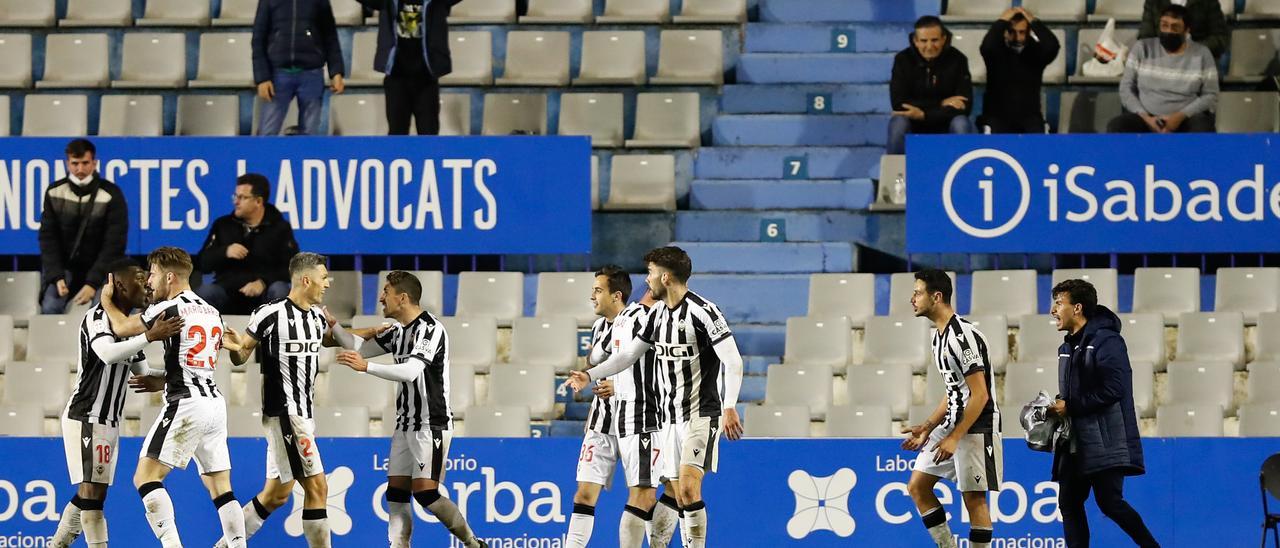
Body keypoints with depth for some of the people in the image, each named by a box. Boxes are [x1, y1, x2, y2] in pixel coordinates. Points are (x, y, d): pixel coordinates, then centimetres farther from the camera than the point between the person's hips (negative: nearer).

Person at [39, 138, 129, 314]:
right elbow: (48, 238, -2)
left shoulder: (111, 195, -12)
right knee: (50, 308, -20)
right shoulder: (54, 193, -4)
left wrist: (93, 283, -22)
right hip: (64, 266, 2)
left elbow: (113, 245, -14)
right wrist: (57, 277, -16)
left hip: (101, 268, -2)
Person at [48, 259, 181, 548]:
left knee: (89, 494, 12)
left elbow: (141, 373, 22)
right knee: (91, 491, -12)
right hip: (86, 417, -10)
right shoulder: (97, 317, -14)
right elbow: (108, 354, -34)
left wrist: (163, 378, 4)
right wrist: (150, 336, -40)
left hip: (108, 421, 10)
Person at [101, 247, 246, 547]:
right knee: (220, 488, 9)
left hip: (186, 405, -8)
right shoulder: (213, 312, 17)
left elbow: (122, 328, 4)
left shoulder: (169, 308, -8)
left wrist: (107, 301, 23)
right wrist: (159, 380, 36)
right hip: (215, 401, 8)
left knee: (146, 477, -9)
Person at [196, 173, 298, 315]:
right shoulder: (223, 225, 13)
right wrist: (225, 252, -12)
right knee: (204, 292, -31)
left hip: (263, 295, -1)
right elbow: (203, 263, 9)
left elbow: (291, 268, -5)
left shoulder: (280, 228, 6)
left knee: (279, 290, -34)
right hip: (227, 291, 1)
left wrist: (263, 282, -21)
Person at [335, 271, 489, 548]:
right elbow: (361, 349, 21)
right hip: (406, 425, 9)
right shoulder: (399, 330, 12)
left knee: (425, 492, -13)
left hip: (431, 425, -9)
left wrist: (366, 367, -34)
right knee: (396, 493, 0)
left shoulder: (429, 328, -15)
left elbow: (411, 371, -28)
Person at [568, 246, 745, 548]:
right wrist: (590, 375, 13)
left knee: (689, 489, -21)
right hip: (673, 416, 8)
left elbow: (733, 362, -19)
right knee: (681, 498, 6)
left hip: (702, 413, -8)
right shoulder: (657, 313, 10)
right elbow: (630, 353, 21)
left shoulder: (702, 311, -15)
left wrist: (730, 407, -28)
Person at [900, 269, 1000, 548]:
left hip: (976, 428, -10)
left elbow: (979, 395, -20)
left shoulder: (963, 335, -18)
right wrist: (927, 428, 14)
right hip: (953, 423, 10)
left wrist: (954, 438, -21)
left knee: (974, 499, -5)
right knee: (917, 487, 8)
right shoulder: (940, 336, 13)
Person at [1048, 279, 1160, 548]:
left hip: (1105, 442, -9)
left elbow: (1114, 389, -19)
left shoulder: (1106, 341, -10)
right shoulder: (1067, 348, 19)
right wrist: (1056, 407, 3)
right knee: (1069, 503, 3)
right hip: (1075, 443, 9)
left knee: (1109, 502, -13)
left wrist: (1070, 406, -15)